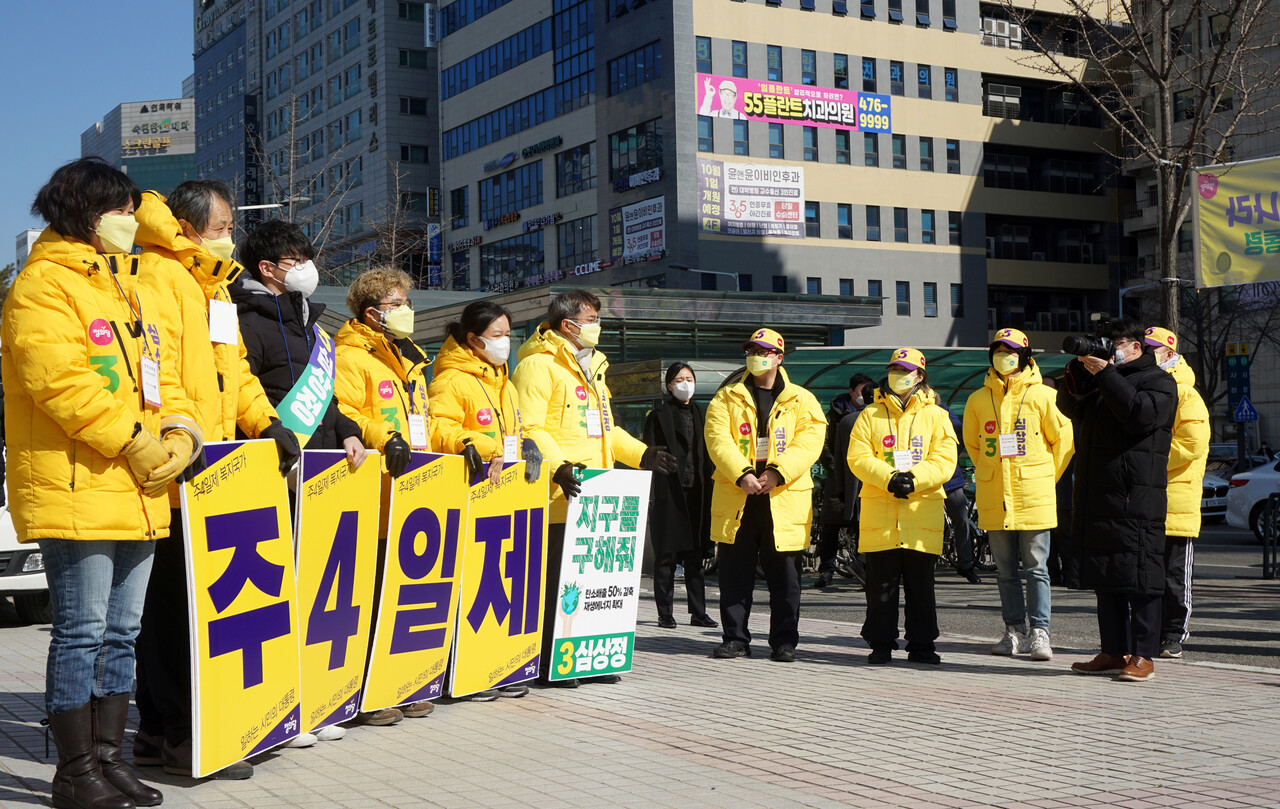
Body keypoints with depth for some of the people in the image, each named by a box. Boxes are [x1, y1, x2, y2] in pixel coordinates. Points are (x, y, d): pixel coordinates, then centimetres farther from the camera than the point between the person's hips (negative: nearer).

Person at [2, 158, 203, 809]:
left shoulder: (128, 286, 21)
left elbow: (158, 368, 19)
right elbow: (60, 382, -18)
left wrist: (179, 428, -1)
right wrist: (137, 444, -18)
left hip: (137, 489, 8)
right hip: (75, 487, -8)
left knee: (120, 632, 11)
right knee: (81, 632, -4)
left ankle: (107, 755, 20)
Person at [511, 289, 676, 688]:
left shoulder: (592, 366, 23)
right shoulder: (539, 365, -7)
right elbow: (529, 429, -17)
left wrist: (641, 454, 19)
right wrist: (558, 466, -29)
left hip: (594, 495, 9)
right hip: (558, 496, -9)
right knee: (555, 578, -6)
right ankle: (549, 664, 1)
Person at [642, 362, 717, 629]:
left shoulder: (699, 415, 16)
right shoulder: (659, 415, 0)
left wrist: (708, 493, 11)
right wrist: (650, 495, -13)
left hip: (696, 494, 5)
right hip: (669, 494, -5)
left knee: (695, 555, 7)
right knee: (666, 556, -1)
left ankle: (698, 612, 11)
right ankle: (665, 614, 4)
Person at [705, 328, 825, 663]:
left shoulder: (801, 400, 9)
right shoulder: (727, 398, 10)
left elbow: (809, 440, -4)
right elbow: (718, 439, -3)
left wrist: (777, 472, -18)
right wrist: (741, 474, -18)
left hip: (784, 500, -1)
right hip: (736, 499, 1)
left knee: (785, 576, 3)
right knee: (735, 573, 4)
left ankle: (784, 641, 12)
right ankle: (735, 638, 12)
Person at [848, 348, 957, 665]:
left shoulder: (936, 416, 9)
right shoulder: (871, 415, 11)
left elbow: (944, 461, 0)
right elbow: (858, 456, 0)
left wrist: (914, 479, -16)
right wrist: (889, 477, -15)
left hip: (922, 511, 0)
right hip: (880, 511, 0)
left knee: (921, 583, 5)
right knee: (881, 584, 2)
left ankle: (921, 645, 13)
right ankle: (881, 644, 10)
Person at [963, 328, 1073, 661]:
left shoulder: (1042, 395, -3)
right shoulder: (978, 400, 6)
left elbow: (1063, 439, 4)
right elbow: (972, 444, 20)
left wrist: (1044, 478, 7)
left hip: (1033, 497, -3)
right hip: (994, 499, 3)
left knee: (1036, 568, -2)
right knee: (1005, 570, 9)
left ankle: (1039, 633, 1)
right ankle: (1015, 631, 17)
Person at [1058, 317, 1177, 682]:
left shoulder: (1158, 381, 0)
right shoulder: (1101, 379, 22)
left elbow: (1139, 414, -17)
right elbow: (1070, 408, 15)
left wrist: (1106, 374, -16)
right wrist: (1079, 369, 1)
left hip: (1137, 499, -7)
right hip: (1096, 495, 8)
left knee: (1139, 577, -7)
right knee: (1105, 577, 9)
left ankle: (1143, 656, -6)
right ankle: (1114, 652, 16)